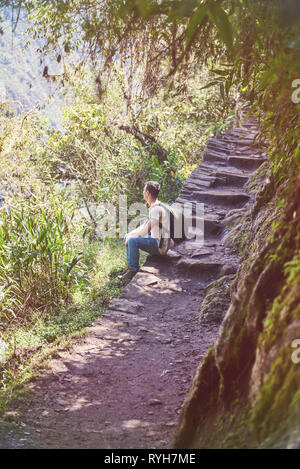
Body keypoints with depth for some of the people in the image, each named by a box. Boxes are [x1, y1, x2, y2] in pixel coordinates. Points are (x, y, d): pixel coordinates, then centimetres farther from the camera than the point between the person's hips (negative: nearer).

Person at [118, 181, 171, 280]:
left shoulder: (156, 209, -22)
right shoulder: (153, 207, 12)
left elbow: (146, 229, -25)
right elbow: (145, 225, 19)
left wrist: (131, 236, -12)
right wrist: (130, 234, 8)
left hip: (160, 246, -11)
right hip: (155, 240, 11)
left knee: (133, 241, -29)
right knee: (127, 237, 13)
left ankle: (134, 270, -17)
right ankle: (130, 266, 12)